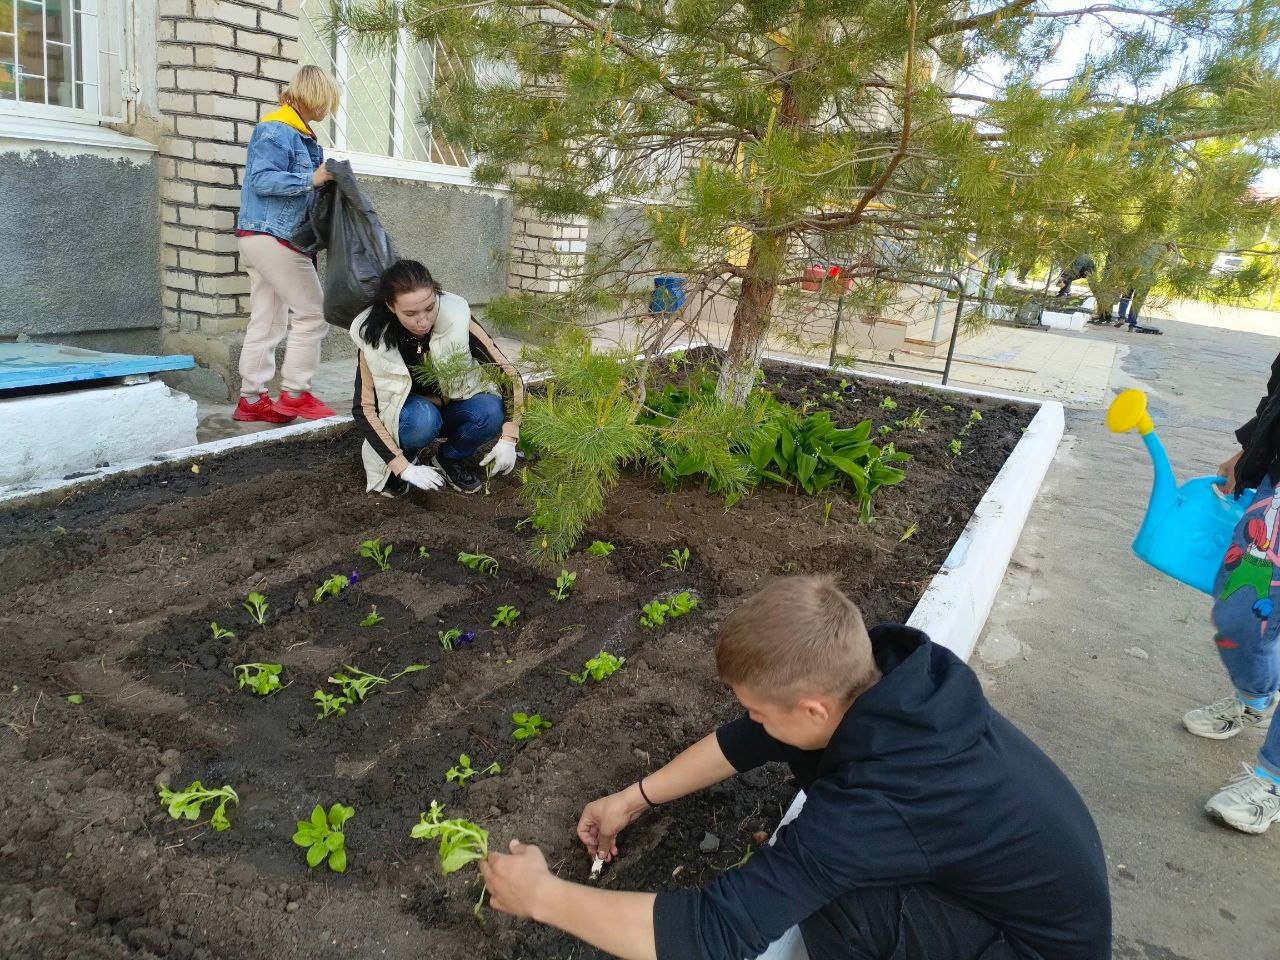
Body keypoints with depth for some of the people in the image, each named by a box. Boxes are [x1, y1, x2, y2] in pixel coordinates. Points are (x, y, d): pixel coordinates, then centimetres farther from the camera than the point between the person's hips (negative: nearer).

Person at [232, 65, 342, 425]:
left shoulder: (301, 135, 17)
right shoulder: (276, 131, -11)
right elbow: (261, 179, -19)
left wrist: (323, 177, 3)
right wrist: (310, 179, -20)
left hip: (267, 238, 10)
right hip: (272, 237, -9)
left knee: (267, 324, 9)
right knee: (312, 313, -6)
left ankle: (252, 400, 13)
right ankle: (294, 394, 0)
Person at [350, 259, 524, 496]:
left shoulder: (457, 321, -24)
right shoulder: (374, 339, -23)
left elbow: (510, 375, -20)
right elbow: (363, 409, -21)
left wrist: (508, 439, -28)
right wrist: (404, 468, -29)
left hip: (452, 410, 2)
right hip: (404, 416, -1)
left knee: (490, 410, -30)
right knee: (422, 418, -36)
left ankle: (450, 459, -1)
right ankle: (408, 458, -2)